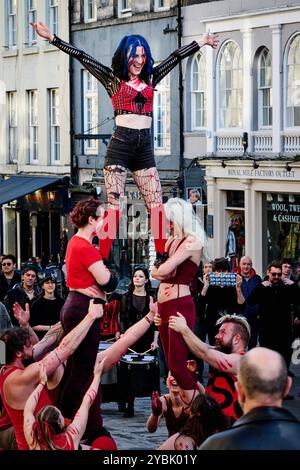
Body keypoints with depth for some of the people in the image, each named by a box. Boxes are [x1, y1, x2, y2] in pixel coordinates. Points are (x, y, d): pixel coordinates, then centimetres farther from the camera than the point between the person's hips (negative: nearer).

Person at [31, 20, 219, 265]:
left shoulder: (150, 79, 17)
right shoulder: (113, 79, 6)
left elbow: (176, 56, 26)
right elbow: (82, 57, 1)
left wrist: (201, 42, 37)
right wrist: (52, 38, -3)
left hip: (145, 147, 4)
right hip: (120, 145, -4)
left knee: (157, 204, -1)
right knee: (114, 203, -10)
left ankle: (163, 258, 2)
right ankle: (102, 259, -10)